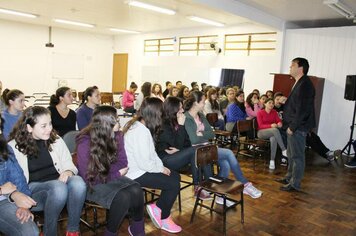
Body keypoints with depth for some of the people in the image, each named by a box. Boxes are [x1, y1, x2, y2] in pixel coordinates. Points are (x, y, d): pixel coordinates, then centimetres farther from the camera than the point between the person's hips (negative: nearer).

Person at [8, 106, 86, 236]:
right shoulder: (14, 147, -1)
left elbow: (69, 164, 11)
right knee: (59, 187, -37)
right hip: (33, 188, -3)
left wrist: (68, 172, -13)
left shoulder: (55, 139, 9)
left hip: (59, 183, 3)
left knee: (78, 182, -32)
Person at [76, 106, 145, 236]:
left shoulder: (114, 136, -6)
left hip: (110, 176, 5)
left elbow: (122, 164, -6)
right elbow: (91, 178, -19)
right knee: (122, 197, -31)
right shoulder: (85, 143, -23)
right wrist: (117, 174, -14)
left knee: (136, 190, -24)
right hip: (92, 184, -5)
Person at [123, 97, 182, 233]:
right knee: (173, 184, -8)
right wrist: (161, 169, -10)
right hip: (136, 173, -10)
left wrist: (162, 166, -1)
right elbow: (144, 163, -26)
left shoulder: (138, 125, 7)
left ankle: (158, 209, 16)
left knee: (175, 176, 8)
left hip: (139, 169, 10)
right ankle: (163, 218, 14)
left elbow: (151, 153, 9)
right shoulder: (141, 131, -26)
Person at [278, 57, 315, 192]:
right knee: (291, 154, 19)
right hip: (293, 127, 10)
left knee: (297, 156, 0)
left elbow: (302, 110, -23)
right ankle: (289, 177, 33)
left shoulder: (305, 85, -17)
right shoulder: (299, 84, 15)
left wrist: (292, 126, -19)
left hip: (298, 128, -10)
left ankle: (295, 184, 10)